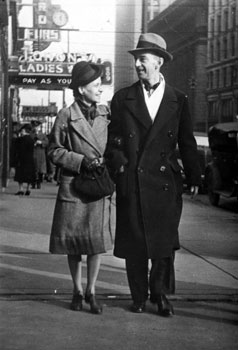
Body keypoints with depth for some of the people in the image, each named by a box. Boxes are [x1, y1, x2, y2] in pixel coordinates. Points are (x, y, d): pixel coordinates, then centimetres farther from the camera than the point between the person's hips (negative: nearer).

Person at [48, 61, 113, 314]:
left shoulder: (106, 114, 5)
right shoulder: (66, 116, -5)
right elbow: (54, 151, -3)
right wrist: (81, 161, -14)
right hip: (72, 186, -2)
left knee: (97, 242, 0)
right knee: (73, 242, 6)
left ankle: (91, 291, 15)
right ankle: (77, 291, 23)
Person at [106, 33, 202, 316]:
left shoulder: (177, 100, 7)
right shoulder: (122, 98, 7)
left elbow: (187, 142, 11)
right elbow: (113, 140, 7)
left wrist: (194, 177, 9)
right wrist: (120, 167, -6)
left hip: (165, 181, 0)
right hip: (132, 182, 0)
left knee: (165, 240, 0)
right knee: (134, 242, 4)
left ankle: (161, 293, 17)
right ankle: (139, 297, 18)